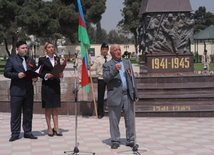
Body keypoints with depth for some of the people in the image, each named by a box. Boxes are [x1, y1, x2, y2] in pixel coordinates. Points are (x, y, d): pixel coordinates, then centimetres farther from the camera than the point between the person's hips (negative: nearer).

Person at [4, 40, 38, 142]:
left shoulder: (31, 61, 16)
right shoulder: (11, 60, 3)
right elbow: (6, 73, -4)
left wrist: (35, 78, -5)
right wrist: (17, 75, -19)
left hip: (29, 91, 4)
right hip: (16, 91, -4)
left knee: (28, 112, 9)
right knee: (15, 113, -1)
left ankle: (28, 132, 18)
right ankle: (15, 134, 6)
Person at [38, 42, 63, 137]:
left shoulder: (57, 58, 11)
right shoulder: (42, 59, -2)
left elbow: (59, 71, 13)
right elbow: (40, 73, -4)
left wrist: (61, 74, -8)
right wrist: (46, 76, -21)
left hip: (56, 84, 4)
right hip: (47, 85, -4)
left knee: (55, 107, 6)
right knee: (48, 107, 2)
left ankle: (56, 127, 10)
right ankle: (49, 128, 8)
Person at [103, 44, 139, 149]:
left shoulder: (127, 62, 15)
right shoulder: (107, 65, 2)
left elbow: (132, 78, 16)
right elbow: (105, 78, -14)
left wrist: (135, 93, 12)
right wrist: (115, 70, -27)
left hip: (128, 95, 3)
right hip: (115, 97, -3)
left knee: (130, 120, 6)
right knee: (114, 120, 1)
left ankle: (130, 140, 15)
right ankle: (115, 141, 11)